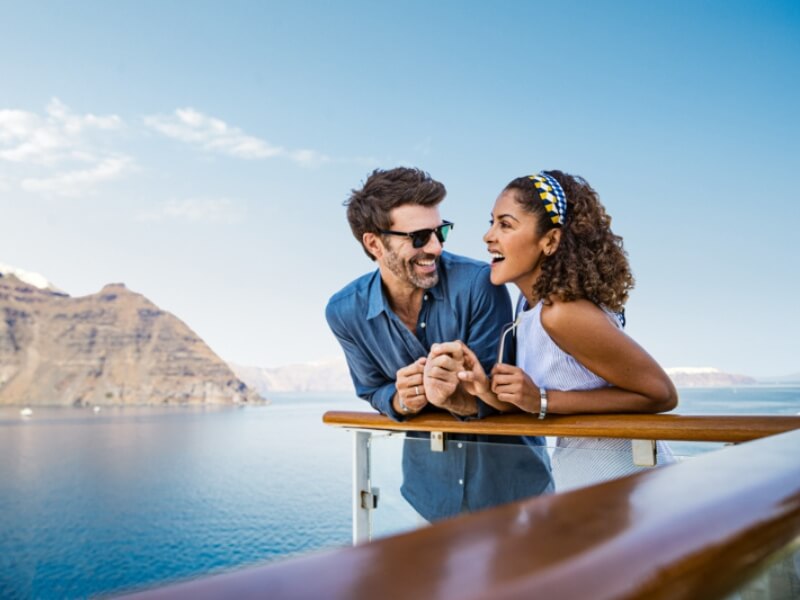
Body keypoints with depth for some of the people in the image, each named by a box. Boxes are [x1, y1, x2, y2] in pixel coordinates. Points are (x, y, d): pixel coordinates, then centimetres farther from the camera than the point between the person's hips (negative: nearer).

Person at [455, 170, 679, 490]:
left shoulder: (563, 313, -27)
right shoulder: (531, 302, -1)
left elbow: (661, 395, -21)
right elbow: (533, 405, 3)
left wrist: (542, 400, -25)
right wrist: (491, 393, -17)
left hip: (622, 477, -7)